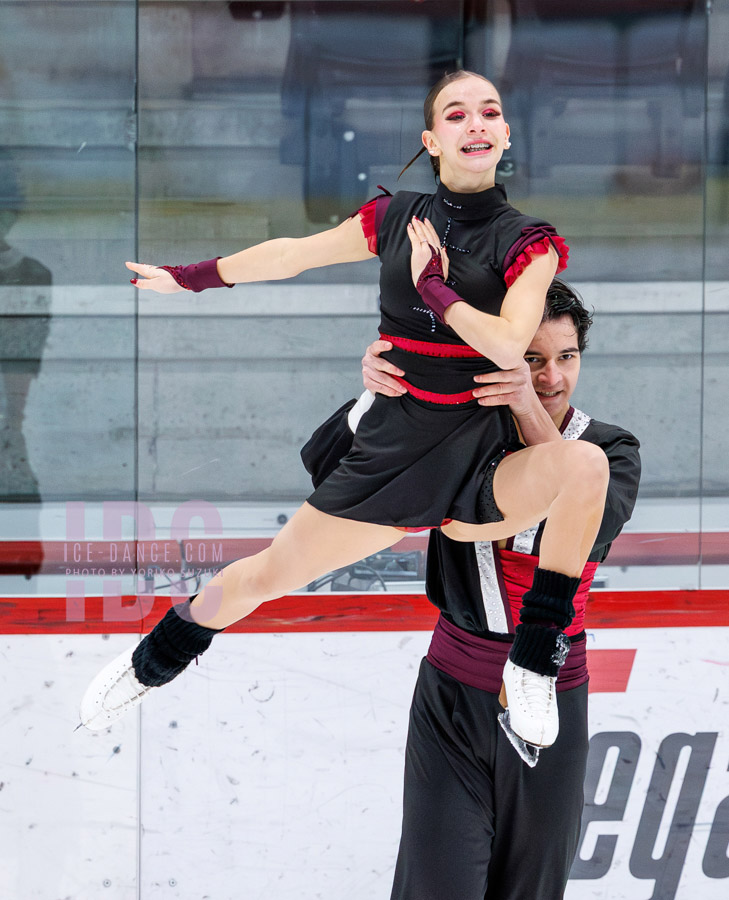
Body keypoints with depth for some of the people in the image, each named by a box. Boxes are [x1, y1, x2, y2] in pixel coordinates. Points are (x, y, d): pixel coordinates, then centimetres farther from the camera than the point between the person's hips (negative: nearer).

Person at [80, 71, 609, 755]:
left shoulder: (528, 242, -4)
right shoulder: (396, 218, 5)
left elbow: (509, 344, -19)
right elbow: (292, 254, 18)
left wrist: (432, 283, -12)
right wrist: (188, 278, 25)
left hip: (479, 465, -3)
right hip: (391, 451, 3)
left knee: (586, 464, -33)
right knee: (268, 574, 8)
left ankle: (530, 671, -23)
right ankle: (146, 667, 38)